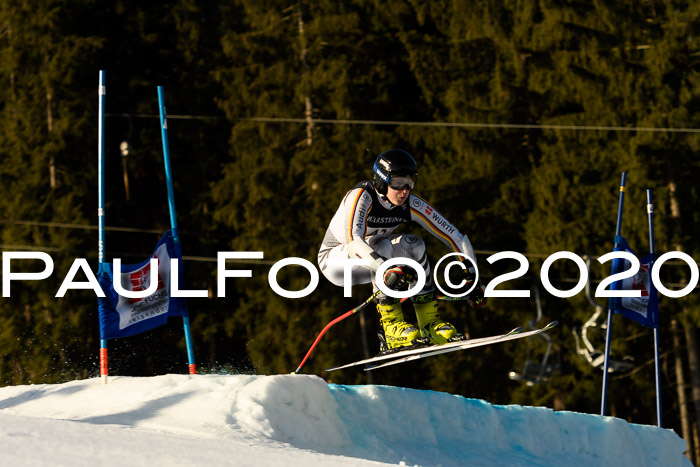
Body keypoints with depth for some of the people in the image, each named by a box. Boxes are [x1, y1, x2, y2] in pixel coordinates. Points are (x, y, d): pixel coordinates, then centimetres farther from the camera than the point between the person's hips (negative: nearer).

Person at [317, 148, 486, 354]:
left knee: (412, 244, -17)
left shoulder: (411, 204, -15)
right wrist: (388, 270, -58)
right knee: (381, 247, -31)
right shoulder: (362, 196, -30)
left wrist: (472, 279, -21)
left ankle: (430, 323, -14)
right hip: (334, 259, -6)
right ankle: (391, 325, -30)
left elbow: (455, 237, -13)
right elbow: (353, 239, -46)